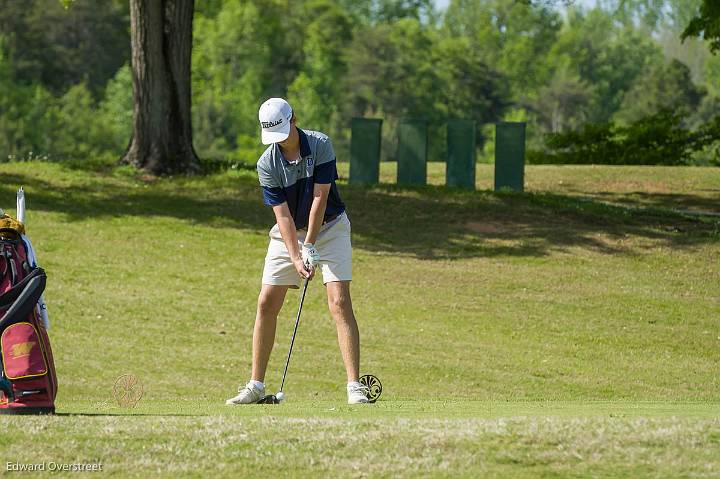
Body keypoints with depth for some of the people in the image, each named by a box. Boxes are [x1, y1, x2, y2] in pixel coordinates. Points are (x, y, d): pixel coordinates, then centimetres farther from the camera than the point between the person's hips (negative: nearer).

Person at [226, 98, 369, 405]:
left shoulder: (320, 145, -17)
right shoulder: (267, 164, -13)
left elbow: (319, 198, -18)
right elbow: (283, 215, -16)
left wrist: (310, 247, -20)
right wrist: (296, 259, -24)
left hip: (329, 227, -2)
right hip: (288, 233, 2)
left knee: (340, 302, -15)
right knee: (266, 303, -3)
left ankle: (354, 386, -17)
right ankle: (256, 386, 7)